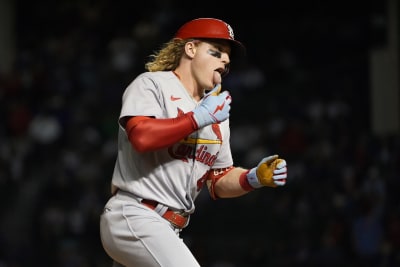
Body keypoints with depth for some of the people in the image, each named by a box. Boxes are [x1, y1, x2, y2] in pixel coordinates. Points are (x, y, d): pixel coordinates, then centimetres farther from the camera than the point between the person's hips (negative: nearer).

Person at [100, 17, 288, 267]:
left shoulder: (216, 111, 19)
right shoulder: (151, 84, -3)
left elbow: (219, 181, 19)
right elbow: (141, 137, -22)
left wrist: (255, 178, -1)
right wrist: (199, 118, -15)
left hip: (168, 231, 9)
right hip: (133, 216, -9)